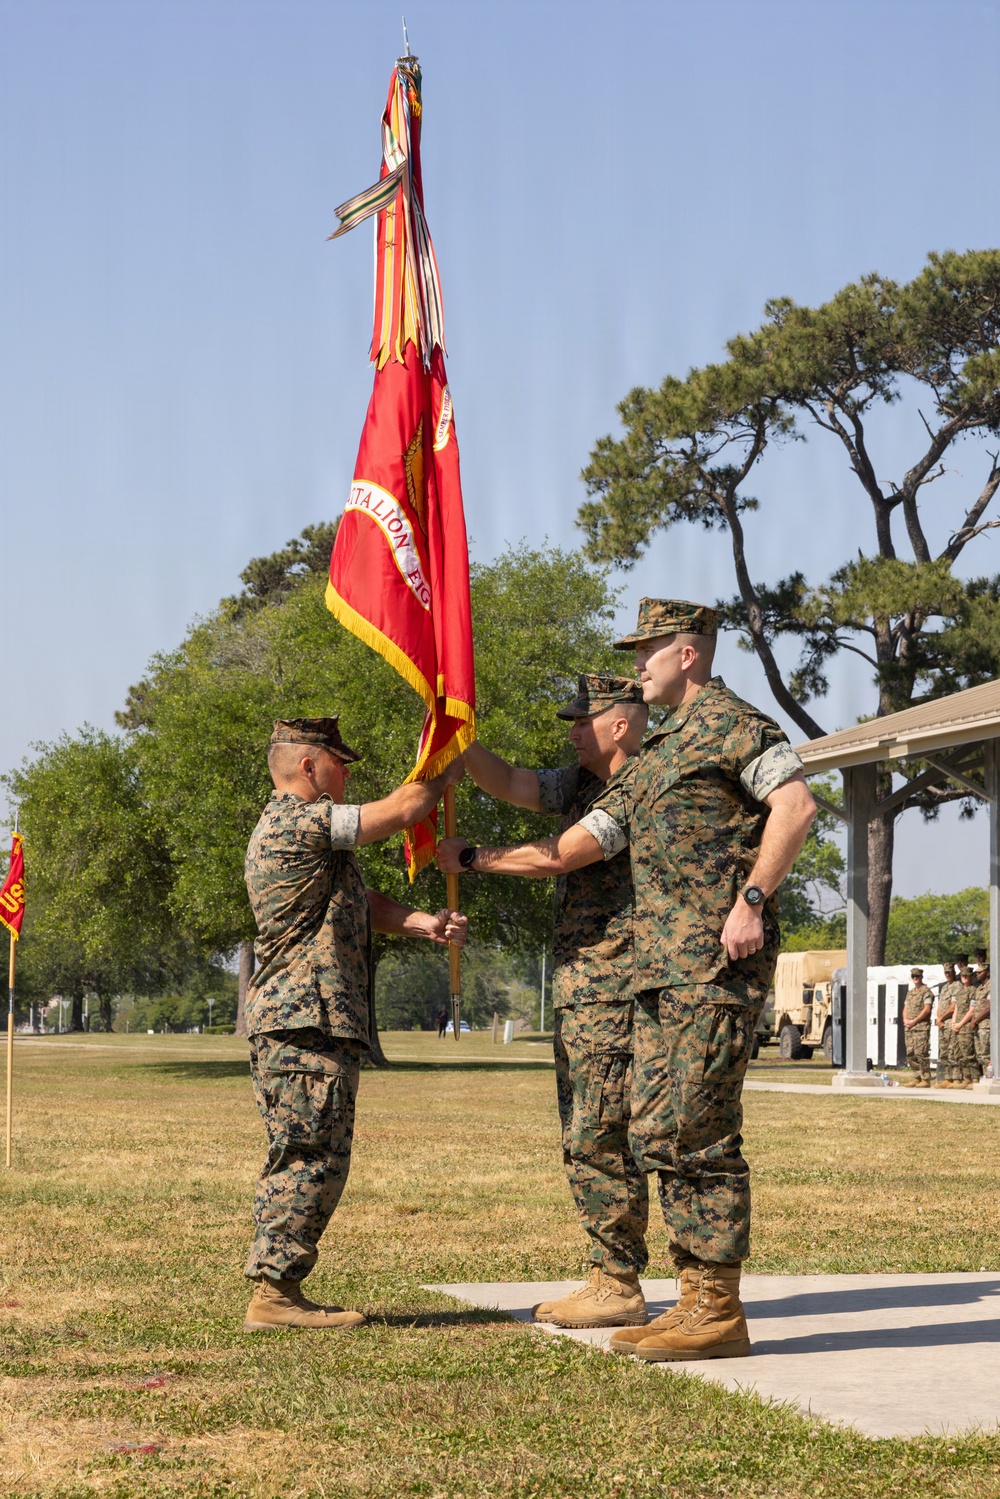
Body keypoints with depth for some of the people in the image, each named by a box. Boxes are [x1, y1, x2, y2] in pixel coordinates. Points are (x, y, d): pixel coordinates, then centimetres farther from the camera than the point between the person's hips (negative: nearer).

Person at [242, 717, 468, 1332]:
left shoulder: (303, 831, 25)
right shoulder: (298, 821, -11)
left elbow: (364, 904, 19)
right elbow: (403, 809, -12)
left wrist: (424, 923, 1)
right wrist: (447, 773, 7)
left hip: (298, 1021, 11)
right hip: (307, 1023, -11)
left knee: (299, 1160, 12)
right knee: (313, 1159, -11)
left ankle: (278, 1292, 14)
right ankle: (275, 1293, -11)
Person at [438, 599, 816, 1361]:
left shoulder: (732, 721, -1)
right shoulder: (653, 760, 25)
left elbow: (796, 805, -15)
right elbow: (567, 851, 26)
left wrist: (751, 899, -22)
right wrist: (470, 858, 27)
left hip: (719, 962, -9)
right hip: (662, 968, 9)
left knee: (693, 1131, -11)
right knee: (661, 1131, 7)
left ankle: (720, 1311, -7)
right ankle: (699, 1299, 11)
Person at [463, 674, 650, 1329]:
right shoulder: (581, 784, 16)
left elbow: (562, 855, -17)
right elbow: (509, 783, 11)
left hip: (615, 996, -10)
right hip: (578, 996, 10)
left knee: (599, 1143, -9)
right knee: (586, 1144, 12)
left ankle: (621, 1289, -4)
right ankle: (608, 1281, 18)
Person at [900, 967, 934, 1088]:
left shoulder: (926, 992, -4)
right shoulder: (910, 992, 21)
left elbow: (927, 1009, -12)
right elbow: (905, 1009, 21)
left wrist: (914, 1021, -13)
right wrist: (905, 1020, 1)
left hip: (921, 1027, -8)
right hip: (909, 1028, 8)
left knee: (920, 1053, -12)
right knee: (910, 1054, 6)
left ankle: (925, 1079, -10)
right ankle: (916, 1078, 12)